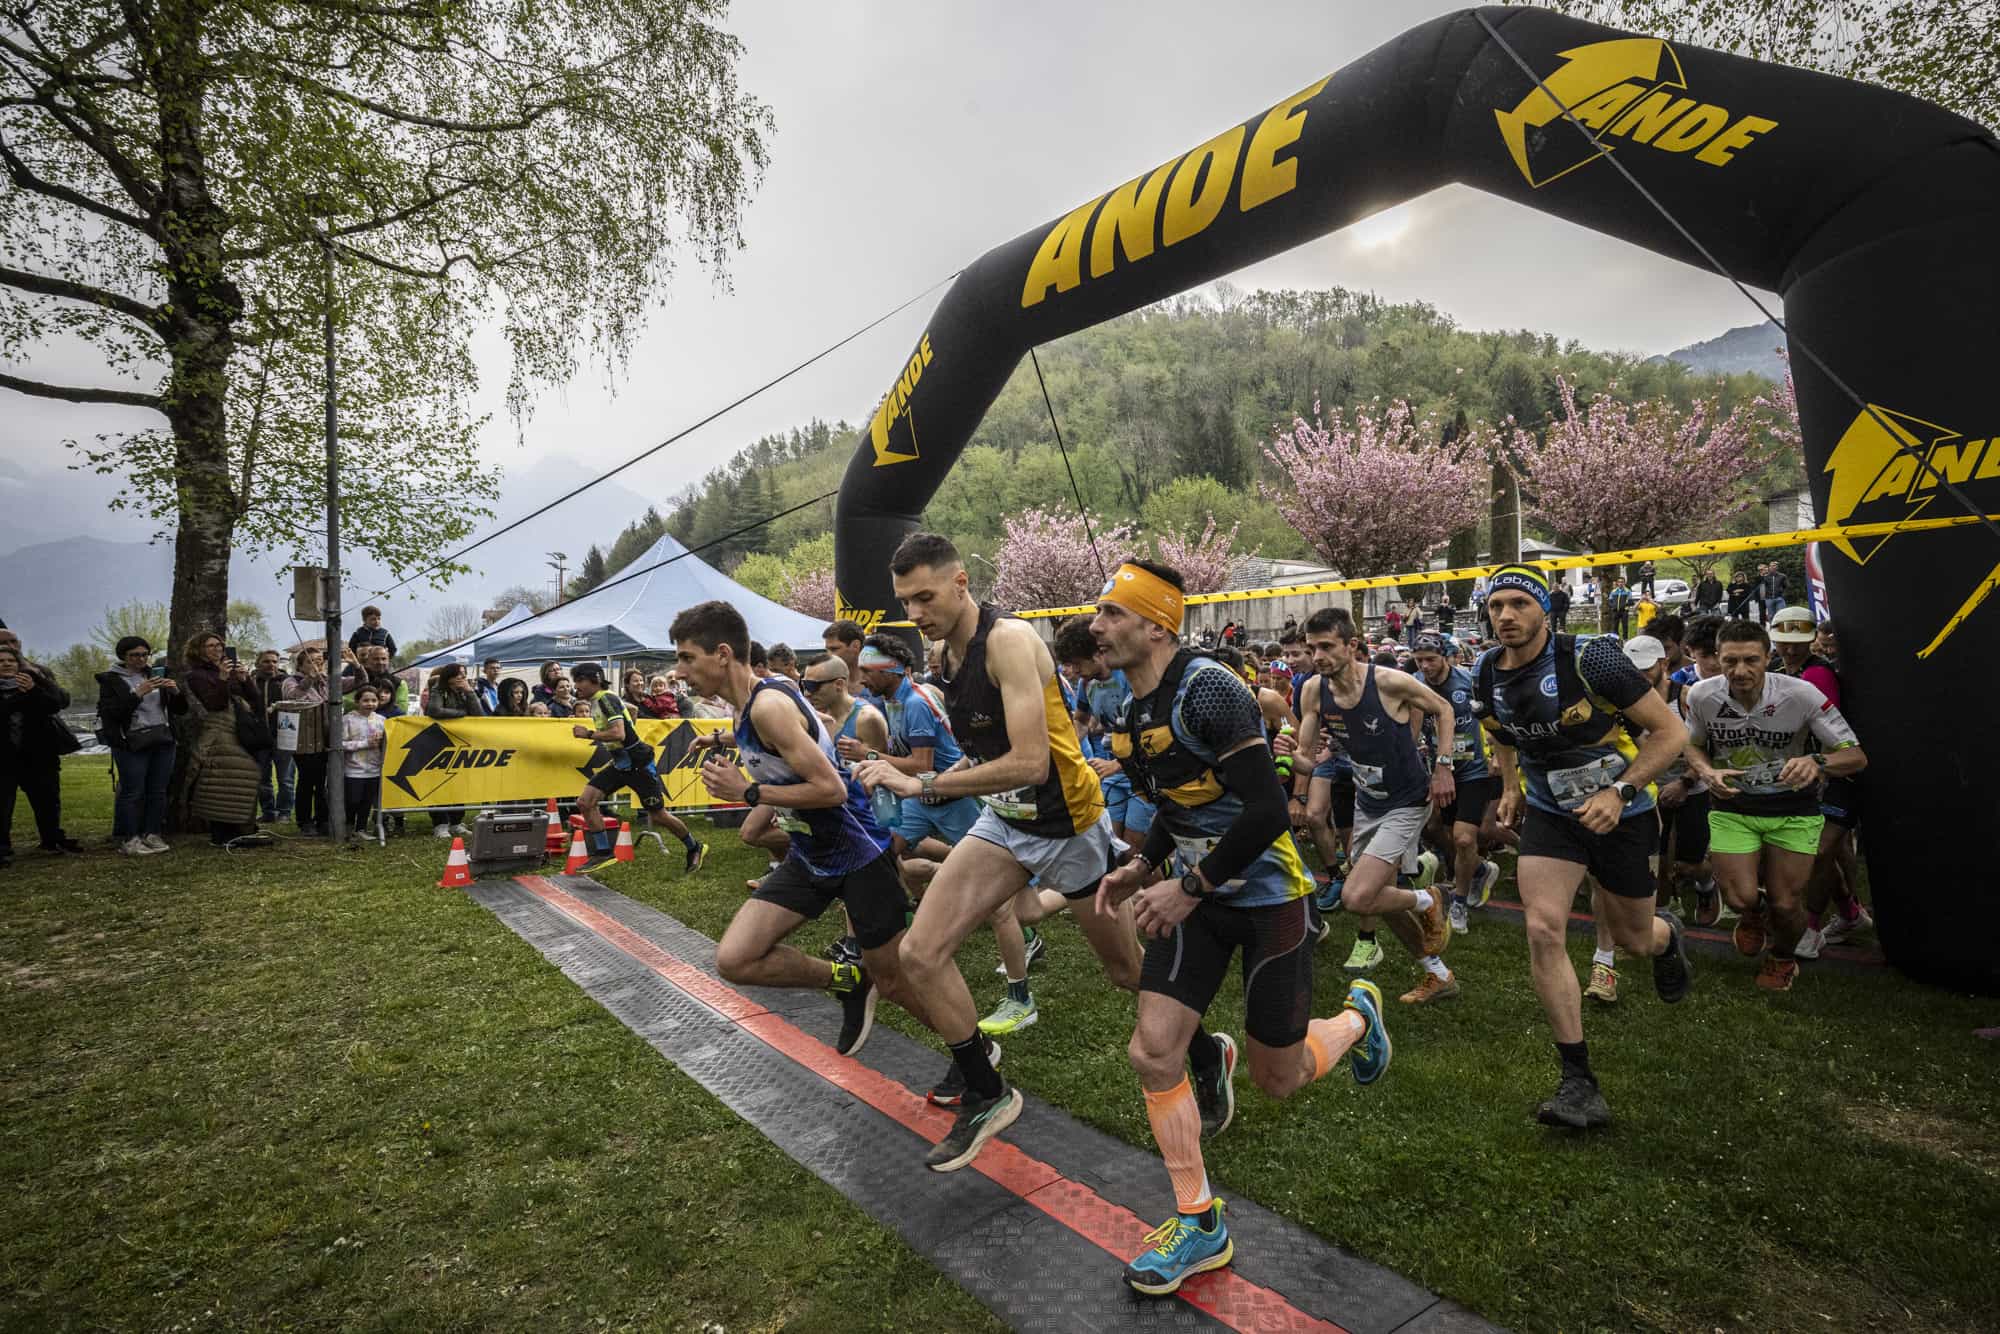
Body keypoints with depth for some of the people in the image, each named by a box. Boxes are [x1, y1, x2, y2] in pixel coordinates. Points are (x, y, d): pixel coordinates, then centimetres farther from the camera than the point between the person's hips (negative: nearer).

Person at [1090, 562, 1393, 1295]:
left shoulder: (1209, 690, -24)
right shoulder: (1134, 711, 3)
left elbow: (1266, 811, -27)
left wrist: (1190, 887, -22)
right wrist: (1142, 868, 6)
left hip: (1266, 892, -7)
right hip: (1196, 890, 7)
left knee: (1280, 1078, 8)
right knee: (1153, 1051, -2)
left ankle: (1356, 1016, 40)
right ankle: (1199, 1222, 18)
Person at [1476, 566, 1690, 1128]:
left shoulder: (1589, 657, -23)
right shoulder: (1487, 675, -8)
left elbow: (1670, 731, -16)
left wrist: (1619, 791, -25)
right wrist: (1510, 786, 9)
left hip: (1620, 812, -3)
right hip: (1549, 812, 3)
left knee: (1632, 939, 14)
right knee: (1544, 931, -15)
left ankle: (1667, 935, 55)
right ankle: (1578, 1081, -4)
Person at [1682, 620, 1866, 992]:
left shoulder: (1801, 694, -21)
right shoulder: (1702, 695, -15)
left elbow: (1856, 756, -16)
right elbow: (1693, 746, 5)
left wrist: (1817, 762, -38)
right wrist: (1708, 773, -17)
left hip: (1793, 809, -1)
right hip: (1732, 806, 1)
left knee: (1785, 904, 0)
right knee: (1741, 898, -8)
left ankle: (1783, 958, 36)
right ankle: (1754, 915, 33)